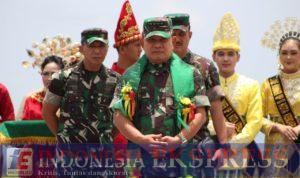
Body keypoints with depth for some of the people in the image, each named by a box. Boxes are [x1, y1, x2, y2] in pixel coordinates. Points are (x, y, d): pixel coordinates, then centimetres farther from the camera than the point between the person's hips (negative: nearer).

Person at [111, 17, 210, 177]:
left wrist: (179, 140, -11)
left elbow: (200, 114, 2)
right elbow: (119, 116, 2)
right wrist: (141, 139, -12)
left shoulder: (190, 74, 7)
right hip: (140, 155, 1)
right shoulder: (130, 76, 10)